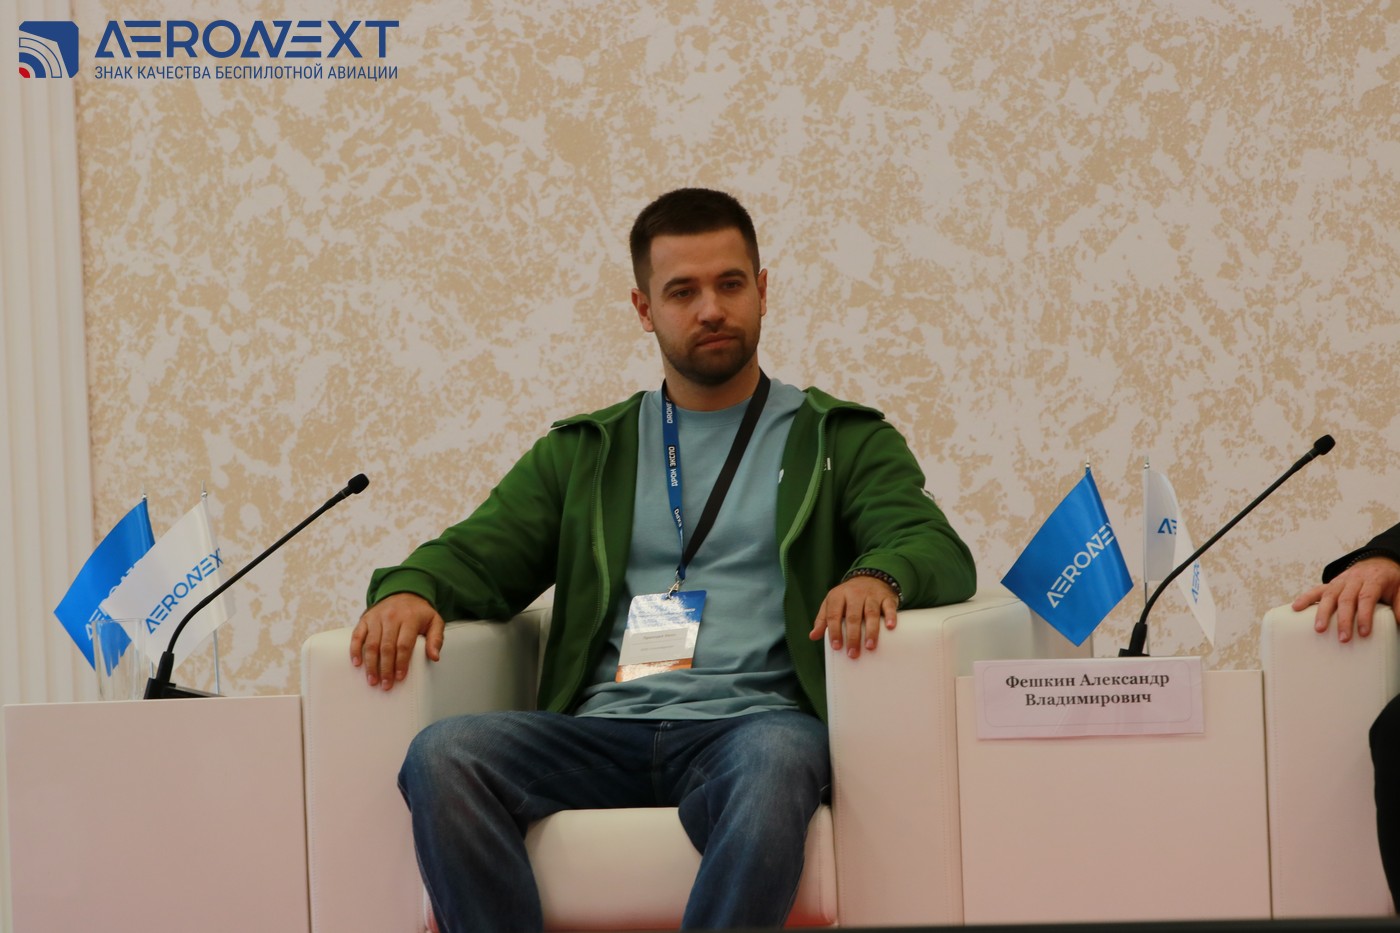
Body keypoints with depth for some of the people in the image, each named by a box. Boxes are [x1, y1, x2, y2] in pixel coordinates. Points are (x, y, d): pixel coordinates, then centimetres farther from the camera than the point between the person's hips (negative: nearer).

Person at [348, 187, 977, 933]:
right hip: (603, 728, 3)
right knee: (443, 756, -29)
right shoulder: (584, 453, 27)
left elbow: (939, 551, 6)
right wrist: (409, 589, -7)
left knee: (773, 764, -40)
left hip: (751, 720, -2)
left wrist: (878, 576, -20)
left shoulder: (838, 442, 20)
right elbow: (478, 554, 18)